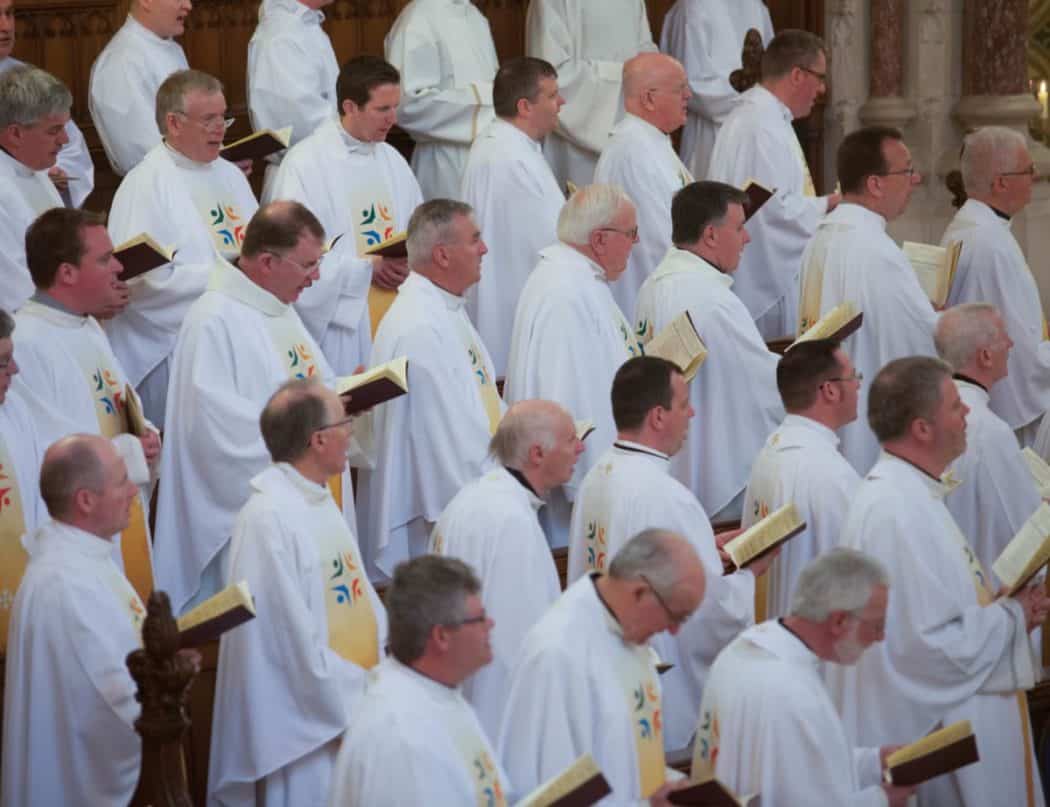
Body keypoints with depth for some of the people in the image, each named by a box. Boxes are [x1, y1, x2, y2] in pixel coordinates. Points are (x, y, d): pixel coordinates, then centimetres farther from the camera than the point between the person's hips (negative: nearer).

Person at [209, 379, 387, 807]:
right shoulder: (269, 519, -22)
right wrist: (370, 693, -15)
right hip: (308, 726, -9)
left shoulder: (319, 499, 8)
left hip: (352, 707, 9)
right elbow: (295, 639, -22)